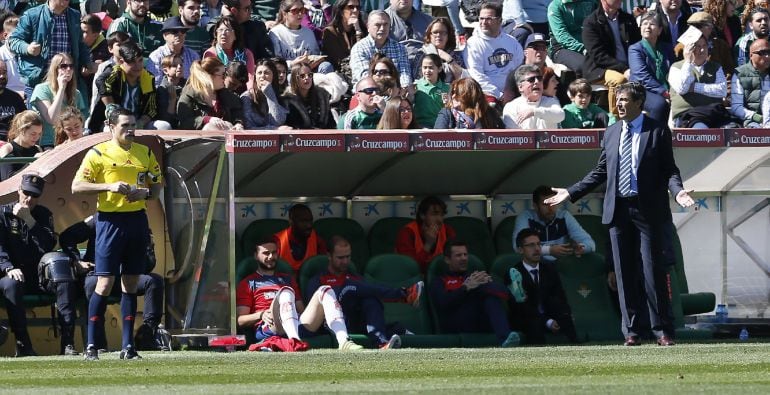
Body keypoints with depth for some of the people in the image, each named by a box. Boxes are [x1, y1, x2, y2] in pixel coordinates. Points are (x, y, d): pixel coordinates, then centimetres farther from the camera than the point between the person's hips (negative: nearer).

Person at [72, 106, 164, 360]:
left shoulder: (145, 153, 12)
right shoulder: (98, 153, -3)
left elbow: (158, 185, 18)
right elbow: (77, 186, -7)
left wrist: (146, 192, -5)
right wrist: (110, 186, -18)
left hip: (137, 220, 5)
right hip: (110, 221, -5)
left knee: (131, 283, 6)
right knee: (105, 284, -8)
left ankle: (128, 346, 9)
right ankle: (91, 346, -2)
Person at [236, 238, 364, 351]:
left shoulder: (287, 279, 35)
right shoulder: (247, 284, 20)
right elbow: (240, 320, 9)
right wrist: (261, 315, -11)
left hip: (300, 327, 5)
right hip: (268, 329, -5)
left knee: (325, 291, -13)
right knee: (286, 291, -31)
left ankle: (344, 342, -38)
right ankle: (294, 341, -60)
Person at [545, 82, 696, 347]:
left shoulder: (658, 131, 0)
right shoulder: (611, 133, 13)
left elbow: (669, 170, -2)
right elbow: (601, 172, 17)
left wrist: (678, 191, -21)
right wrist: (571, 193, 12)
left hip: (648, 209, -4)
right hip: (619, 210, 4)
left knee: (653, 271, -4)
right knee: (625, 273, 4)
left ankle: (662, 330, 3)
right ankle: (633, 330, 10)